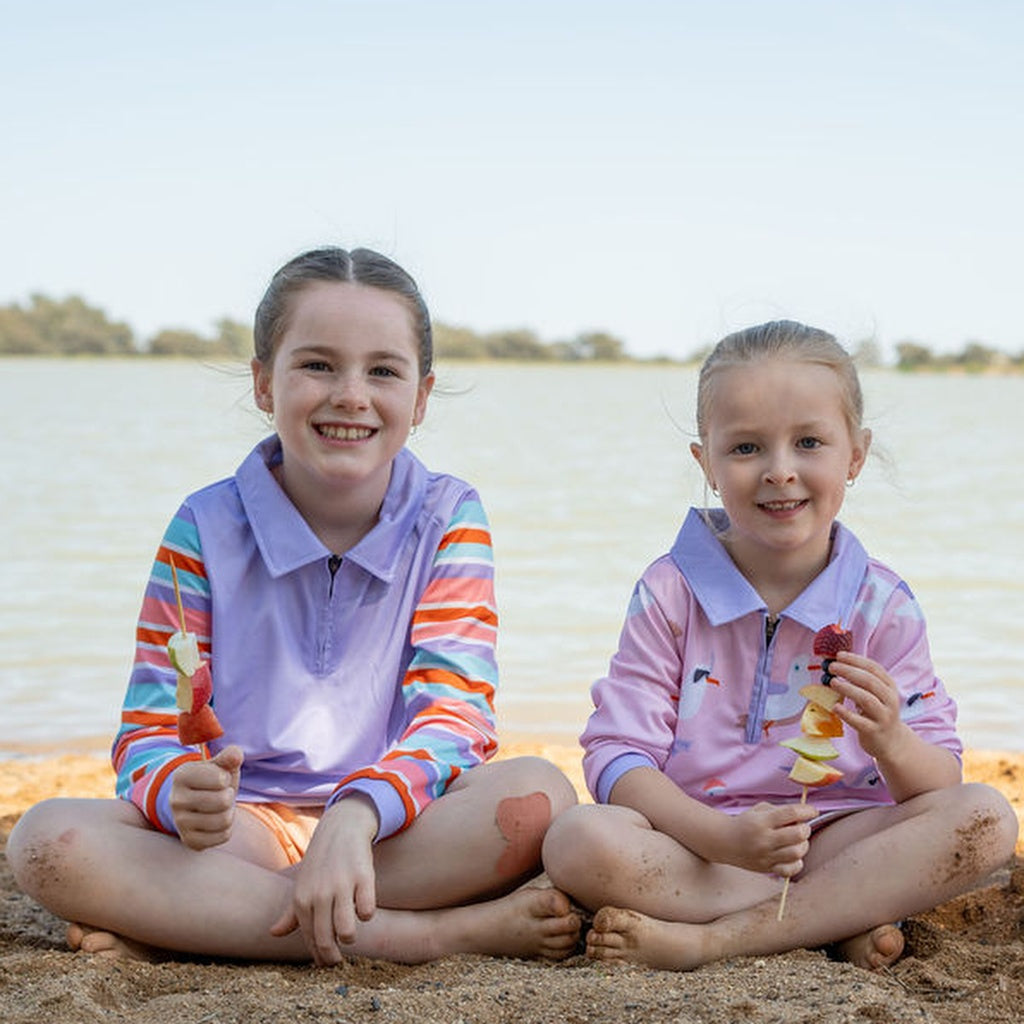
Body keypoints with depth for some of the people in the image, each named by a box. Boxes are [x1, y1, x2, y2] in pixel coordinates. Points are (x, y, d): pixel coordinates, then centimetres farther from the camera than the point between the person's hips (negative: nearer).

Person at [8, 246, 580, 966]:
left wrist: (354, 816, -32)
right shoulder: (207, 528, 1)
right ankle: (445, 931, -30)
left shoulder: (449, 521, 0)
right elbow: (148, 732, -2)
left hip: (396, 824, 0)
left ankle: (178, 920, -25)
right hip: (241, 828, 1)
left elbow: (455, 717, -11)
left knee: (538, 794, -30)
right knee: (48, 839, -28)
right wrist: (182, 792, -28)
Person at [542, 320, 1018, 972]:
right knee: (579, 840, -30)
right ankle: (842, 925, -22)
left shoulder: (882, 605, 1)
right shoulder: (671, 592, -2)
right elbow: (617, 756, -9)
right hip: (697, 842, -2)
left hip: (836, 840, 2)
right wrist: (722, 836, -25)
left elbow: (943, 786, 0)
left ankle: (706, 940, -27)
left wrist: (891, 741, -24)